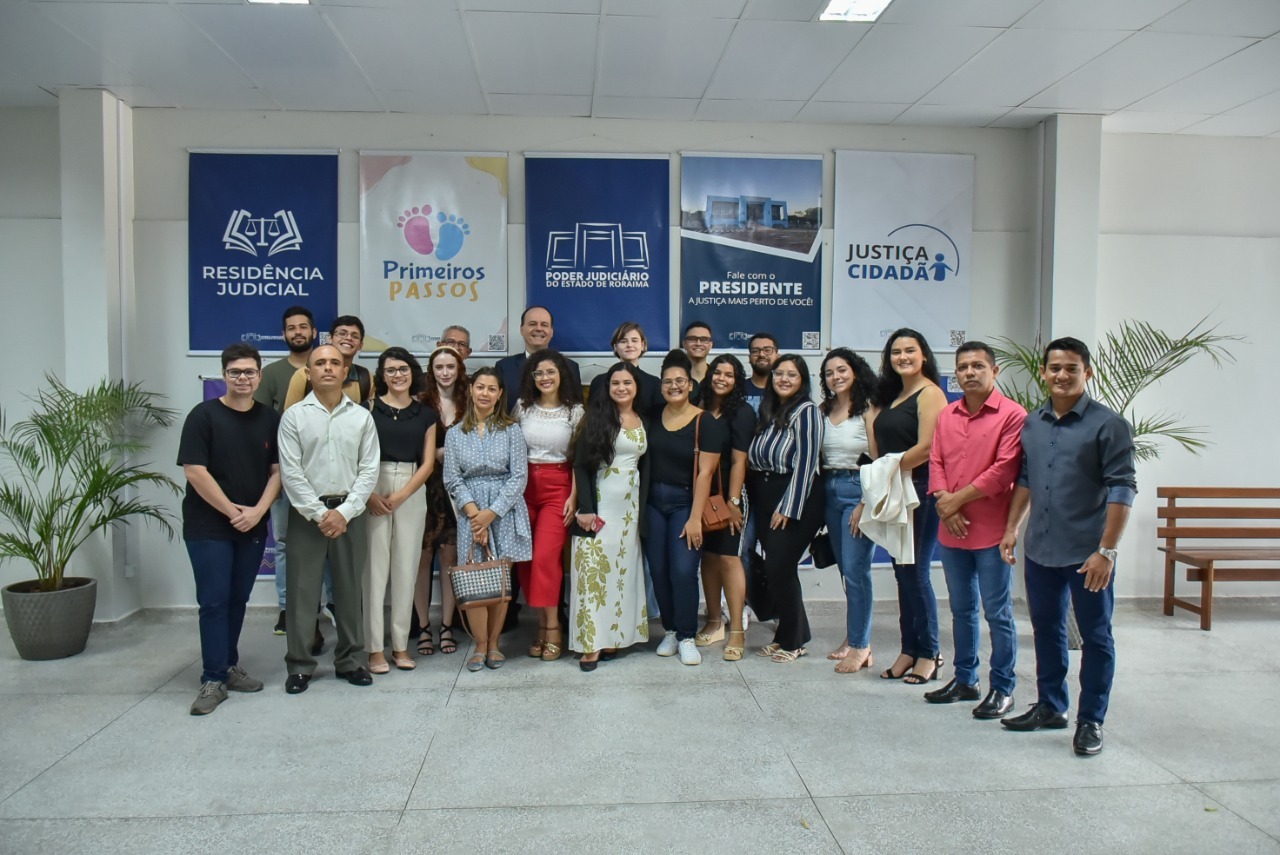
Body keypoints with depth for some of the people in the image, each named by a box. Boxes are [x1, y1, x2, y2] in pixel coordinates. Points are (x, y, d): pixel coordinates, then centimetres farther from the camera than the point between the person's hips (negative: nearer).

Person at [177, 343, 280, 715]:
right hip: (208, 526, -4)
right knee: (214, 602, -3)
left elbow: (277, 470, 5)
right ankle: (213, 680, 3)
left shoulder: (270, 419, 5)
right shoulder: (204, 415, -6)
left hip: (253, 527, 4)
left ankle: (229, 666, 25)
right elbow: (195, 472, -11)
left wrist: (257, 510, -10)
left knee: (238, 600, 12)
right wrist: (231, 511, -12)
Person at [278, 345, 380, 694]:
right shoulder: (294, 416, 1)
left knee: (349, 589, 9)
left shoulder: (362, 416, 5)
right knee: (301, 591, 2)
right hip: (306, 512, -1)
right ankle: (300, 665, 14)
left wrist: (344, 512, -10)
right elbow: (290, 472, -5)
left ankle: (350, 660, 20)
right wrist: (318, 513, -11)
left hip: (350, 512, 1)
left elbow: (369, 470, 0)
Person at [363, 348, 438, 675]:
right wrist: (370, 494, -15)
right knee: (375, 567, -2)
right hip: (373, 491, -2)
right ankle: (375, 648, 5)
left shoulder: (426, 414, 10)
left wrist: (401, 496, -7)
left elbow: (428, 463, 5)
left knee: (406, 568, 4)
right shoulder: (370, 408, 2)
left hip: (412, 493, 2)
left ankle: (401, 644, 14)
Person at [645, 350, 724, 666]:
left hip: (685, 502, -4)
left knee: (683, 571, -10)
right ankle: (670, 631, 21)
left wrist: (695, 518, -16)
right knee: (658, 570, 5)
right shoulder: (653, 418, 6)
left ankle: (687, 637, 6)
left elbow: (705, 472, -12)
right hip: (653, 501, 4)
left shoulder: (706, 423, -7)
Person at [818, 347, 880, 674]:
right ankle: (856, 637, 23)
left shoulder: (867, 409, -7)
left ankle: (859, 645, 5)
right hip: (830, 490, 6)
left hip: (858, 490, -6)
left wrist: (866, 503, -16)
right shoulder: (824, 410, 10)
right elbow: (815, 455, 11)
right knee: (846, 569, 12)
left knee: (855, 570, -6)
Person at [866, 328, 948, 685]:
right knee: (902, 573, 11)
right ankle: (909, 651, 19)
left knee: (916, 572, -3)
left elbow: (926, 447, -18)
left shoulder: (929, 393, -8)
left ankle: (928, 654, 10)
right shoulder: (892, 397, 17)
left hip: (921, 492, -8)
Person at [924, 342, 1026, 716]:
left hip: (991, 531, -6)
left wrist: (958, 499, -12)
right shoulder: (947, 415, 11)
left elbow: (1004, 470, -15)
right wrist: (945, 505, -8)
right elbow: (935, 462, 7)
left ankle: (1002, 690, 14)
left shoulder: (1012, 415, -8)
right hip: (951, 530, 6)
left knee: (998, 613, 3)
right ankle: (965, 680, 28)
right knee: (961, 609, 16)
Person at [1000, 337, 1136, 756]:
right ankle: (1050, 706, 32)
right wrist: (1012, 527, 11)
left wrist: (1106, 550, -17)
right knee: (1047, 630, 17)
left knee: (1095, 637, 6)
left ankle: (1091, 721, 18)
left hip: (1087, 553, -6)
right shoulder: (1031, 424, 8)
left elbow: (1121, 490, -12)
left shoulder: (1108, 425, -9)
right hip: (1040, 550, 6)